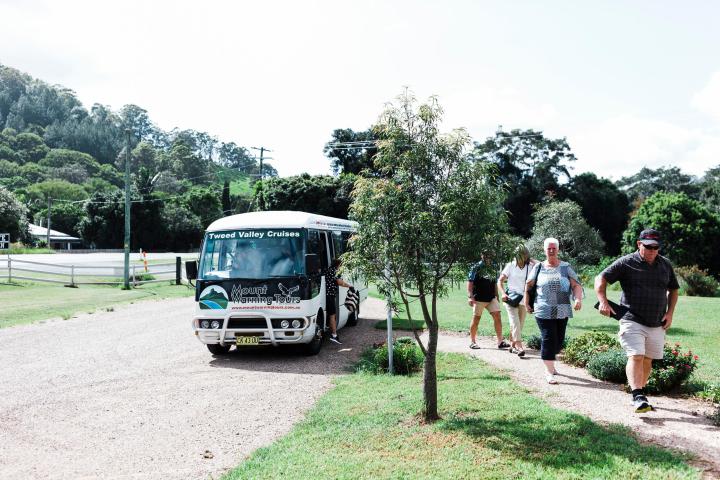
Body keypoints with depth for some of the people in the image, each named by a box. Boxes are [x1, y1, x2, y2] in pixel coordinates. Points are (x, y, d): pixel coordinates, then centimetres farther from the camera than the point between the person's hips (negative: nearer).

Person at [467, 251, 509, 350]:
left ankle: (500, 341, -4)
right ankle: (472, 342, 14)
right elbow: (470, 282, -7)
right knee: (476, 319, 3)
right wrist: (470, 296, -16)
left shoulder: (492, 268, 15)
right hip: (479, 299, -5)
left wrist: (497, 296, 21)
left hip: (491, 298, 5)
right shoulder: (475, 268, -3)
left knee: (497, 317, -6)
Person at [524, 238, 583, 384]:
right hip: (544, 311, -2)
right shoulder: (539, 267, 7)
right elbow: (528, 285, 14)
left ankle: (550, 362, 33)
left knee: (559, 340, 9)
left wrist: (578, 299, -16)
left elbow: (576, 285, 1)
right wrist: (526, 302, 10)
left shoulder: (565, 267, 8)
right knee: (548, 339, -8)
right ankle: (549, 371, -2)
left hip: (562, 311, 2)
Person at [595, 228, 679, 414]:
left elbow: (673, 289, 22)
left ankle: (639, 393, 24)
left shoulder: (665, 264, 10)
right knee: (636, 356, -16)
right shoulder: (626, 263, -4)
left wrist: (670, 313, 8)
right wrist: (603, 301, -17)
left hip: (657, 324, 5)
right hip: (632, 320, -5)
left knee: (647, 360, 10)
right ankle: (638, 397, -19)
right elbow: (601, 279, -3)